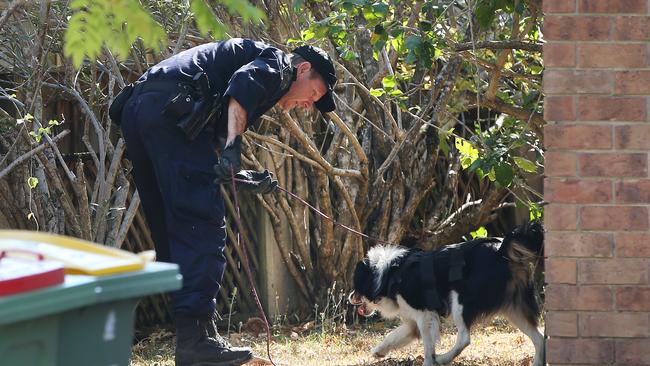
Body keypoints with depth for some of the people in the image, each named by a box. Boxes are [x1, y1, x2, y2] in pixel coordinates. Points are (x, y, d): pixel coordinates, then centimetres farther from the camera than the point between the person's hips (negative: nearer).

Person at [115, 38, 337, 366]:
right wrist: (233, 145, -25)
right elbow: (244, 84, -15)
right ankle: (196, 339, -15)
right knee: (203, 228, -10)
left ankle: (190, 338, 15)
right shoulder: (277, 63, 11)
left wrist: (246, 179, 25)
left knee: (172, 232, 13)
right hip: (172, 109, -10)